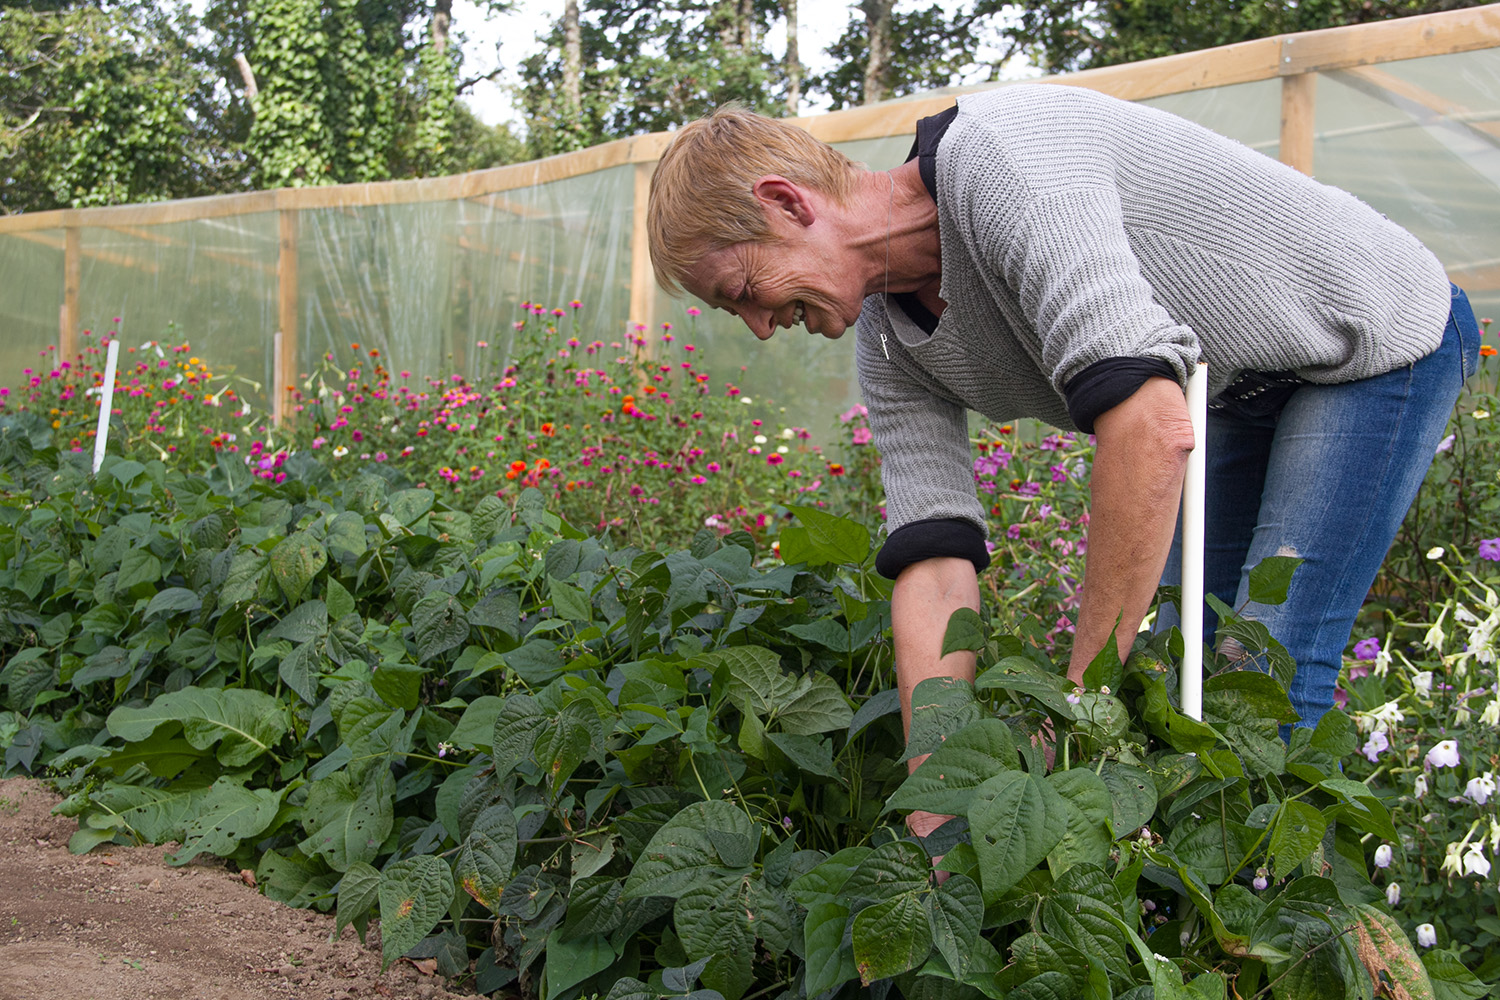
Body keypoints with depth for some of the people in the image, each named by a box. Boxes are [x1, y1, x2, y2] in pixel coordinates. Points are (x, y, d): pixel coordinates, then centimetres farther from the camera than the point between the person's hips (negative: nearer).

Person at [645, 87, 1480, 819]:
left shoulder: (995, 152, -36)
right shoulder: (891, 349, -7)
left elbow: (1152, 427, -45)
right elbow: (934, 572, -11)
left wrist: (1081, 704, -38)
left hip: (1380, 333, -8)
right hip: (1242, 390, 8)